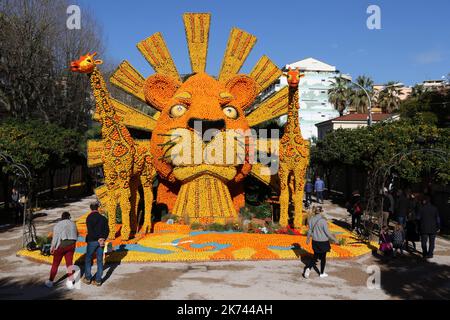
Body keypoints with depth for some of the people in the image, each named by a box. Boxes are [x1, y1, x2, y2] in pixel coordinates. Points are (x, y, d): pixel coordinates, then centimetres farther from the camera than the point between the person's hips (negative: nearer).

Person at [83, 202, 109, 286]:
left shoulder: (89, 218, -8)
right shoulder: (103, 218, 5)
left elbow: (90, 231, -16)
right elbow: (107, 230, 0)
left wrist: (98, 239, -11)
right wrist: (103, 239, -6)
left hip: (92, 241, -3)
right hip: (101, 241, 4)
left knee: (88, 259, 14)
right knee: (100, 261, 8)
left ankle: (88, 278, 19)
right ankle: (98, 280, 9)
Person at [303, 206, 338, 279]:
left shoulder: (311, 220, -6)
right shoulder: (323, 221, -21)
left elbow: (310, 231, 4)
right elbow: (327, 232, -17)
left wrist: (308, 239, 20)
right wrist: (334, 239, -4)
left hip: (315, 241, 4)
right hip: (323, 241, -4)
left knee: (315, 256, 19)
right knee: (323, 257, 14)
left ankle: (308, 268, 1)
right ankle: (322, 273, 26)